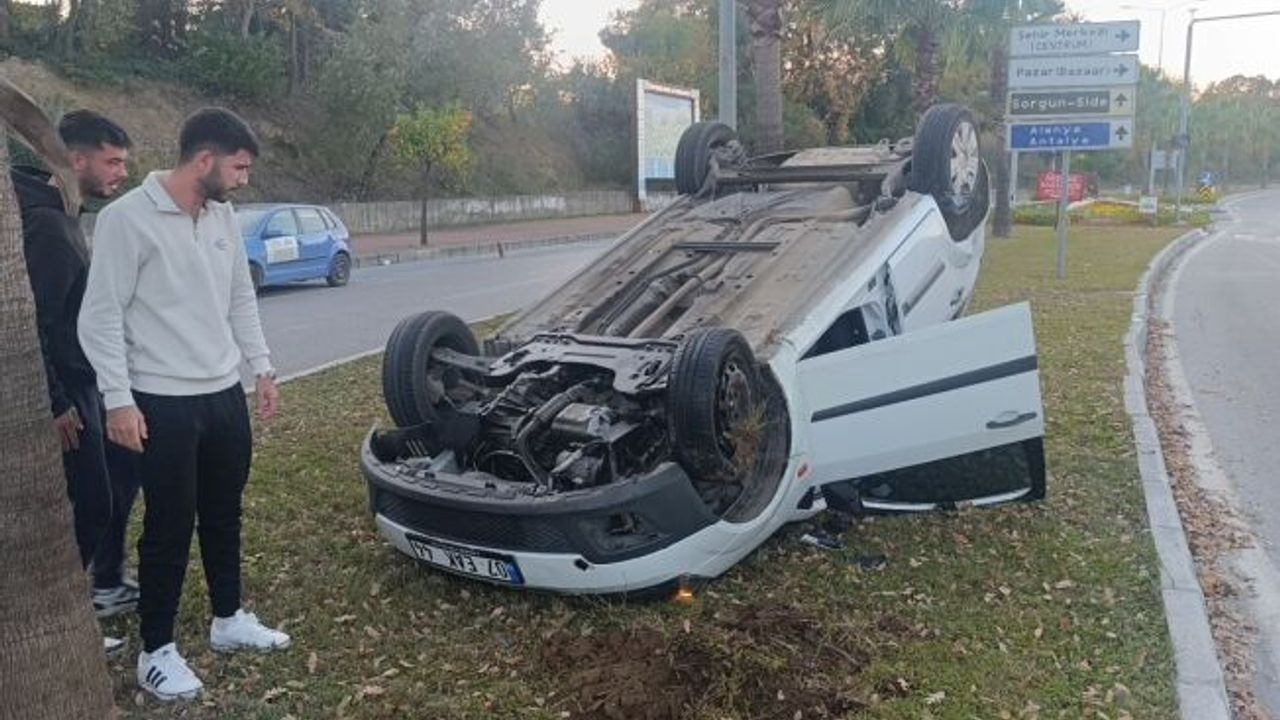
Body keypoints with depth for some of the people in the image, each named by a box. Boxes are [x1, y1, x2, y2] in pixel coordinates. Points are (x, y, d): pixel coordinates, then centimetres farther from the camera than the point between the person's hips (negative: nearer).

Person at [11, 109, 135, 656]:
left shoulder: (64, 216, 11)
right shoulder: (44, 222, -20)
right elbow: (33, 322, -24)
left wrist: (75, 392, 19)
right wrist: (56, 404, -22)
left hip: (84, 381, 10)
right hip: (64, 390, -10)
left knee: (119, 476, 19)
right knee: (89, 503, -1)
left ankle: (108, 585, 34)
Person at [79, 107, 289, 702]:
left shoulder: (223, 217, 7)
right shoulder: (129, 217, -15)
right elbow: (101, 317, -14)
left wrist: (262, 368, 13)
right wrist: (118, 398, -17)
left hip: (225, 395, 7)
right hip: (164, 404, -7)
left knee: (224, 515, 17)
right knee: (170, 526, 3)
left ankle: (228, 619, 34)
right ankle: (156, 652, 19)